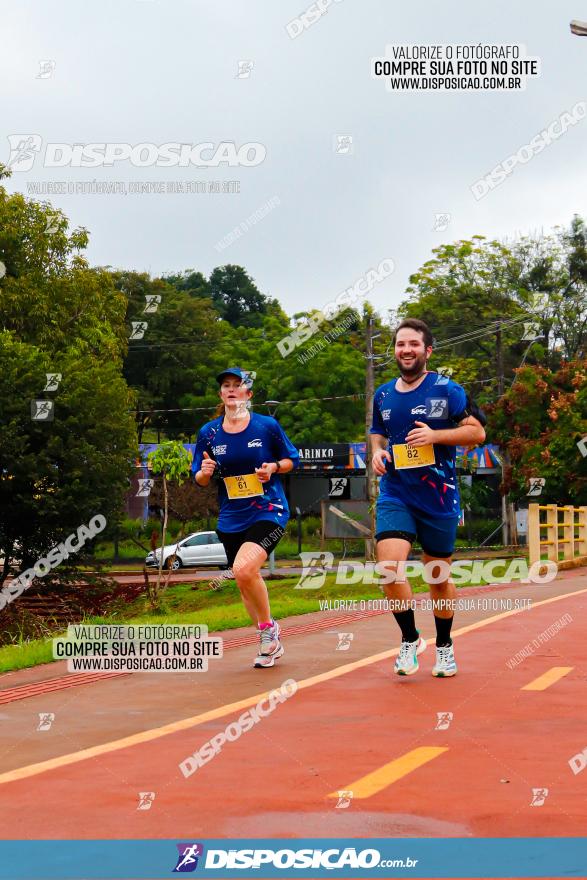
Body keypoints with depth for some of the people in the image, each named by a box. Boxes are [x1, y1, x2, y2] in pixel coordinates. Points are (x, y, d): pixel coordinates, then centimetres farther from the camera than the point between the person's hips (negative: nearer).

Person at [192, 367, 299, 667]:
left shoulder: (267, 426, -4)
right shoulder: (208, 432, 2)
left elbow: (292, 459, 7)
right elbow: (199, 479, 9)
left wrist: (273, 467, -13)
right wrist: (205, 472, -13)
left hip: (268, 510, -5)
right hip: (231, 518, 5)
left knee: (244, 568, -27)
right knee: (245, 583, 12)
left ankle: (268, 627, -4)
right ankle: (270, 643, 32)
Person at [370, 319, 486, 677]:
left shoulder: (447, 390, -4)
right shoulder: (383, 395, 8)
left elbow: (477, 432, -6)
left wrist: (434, 435, -19)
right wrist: (377, 452, 1)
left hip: (439, 497, -2)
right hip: (395, 495, 2)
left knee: (440, 576, 9)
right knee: (389, 565, -18)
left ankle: (444, 647, 29)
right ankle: (410, 639, 1)